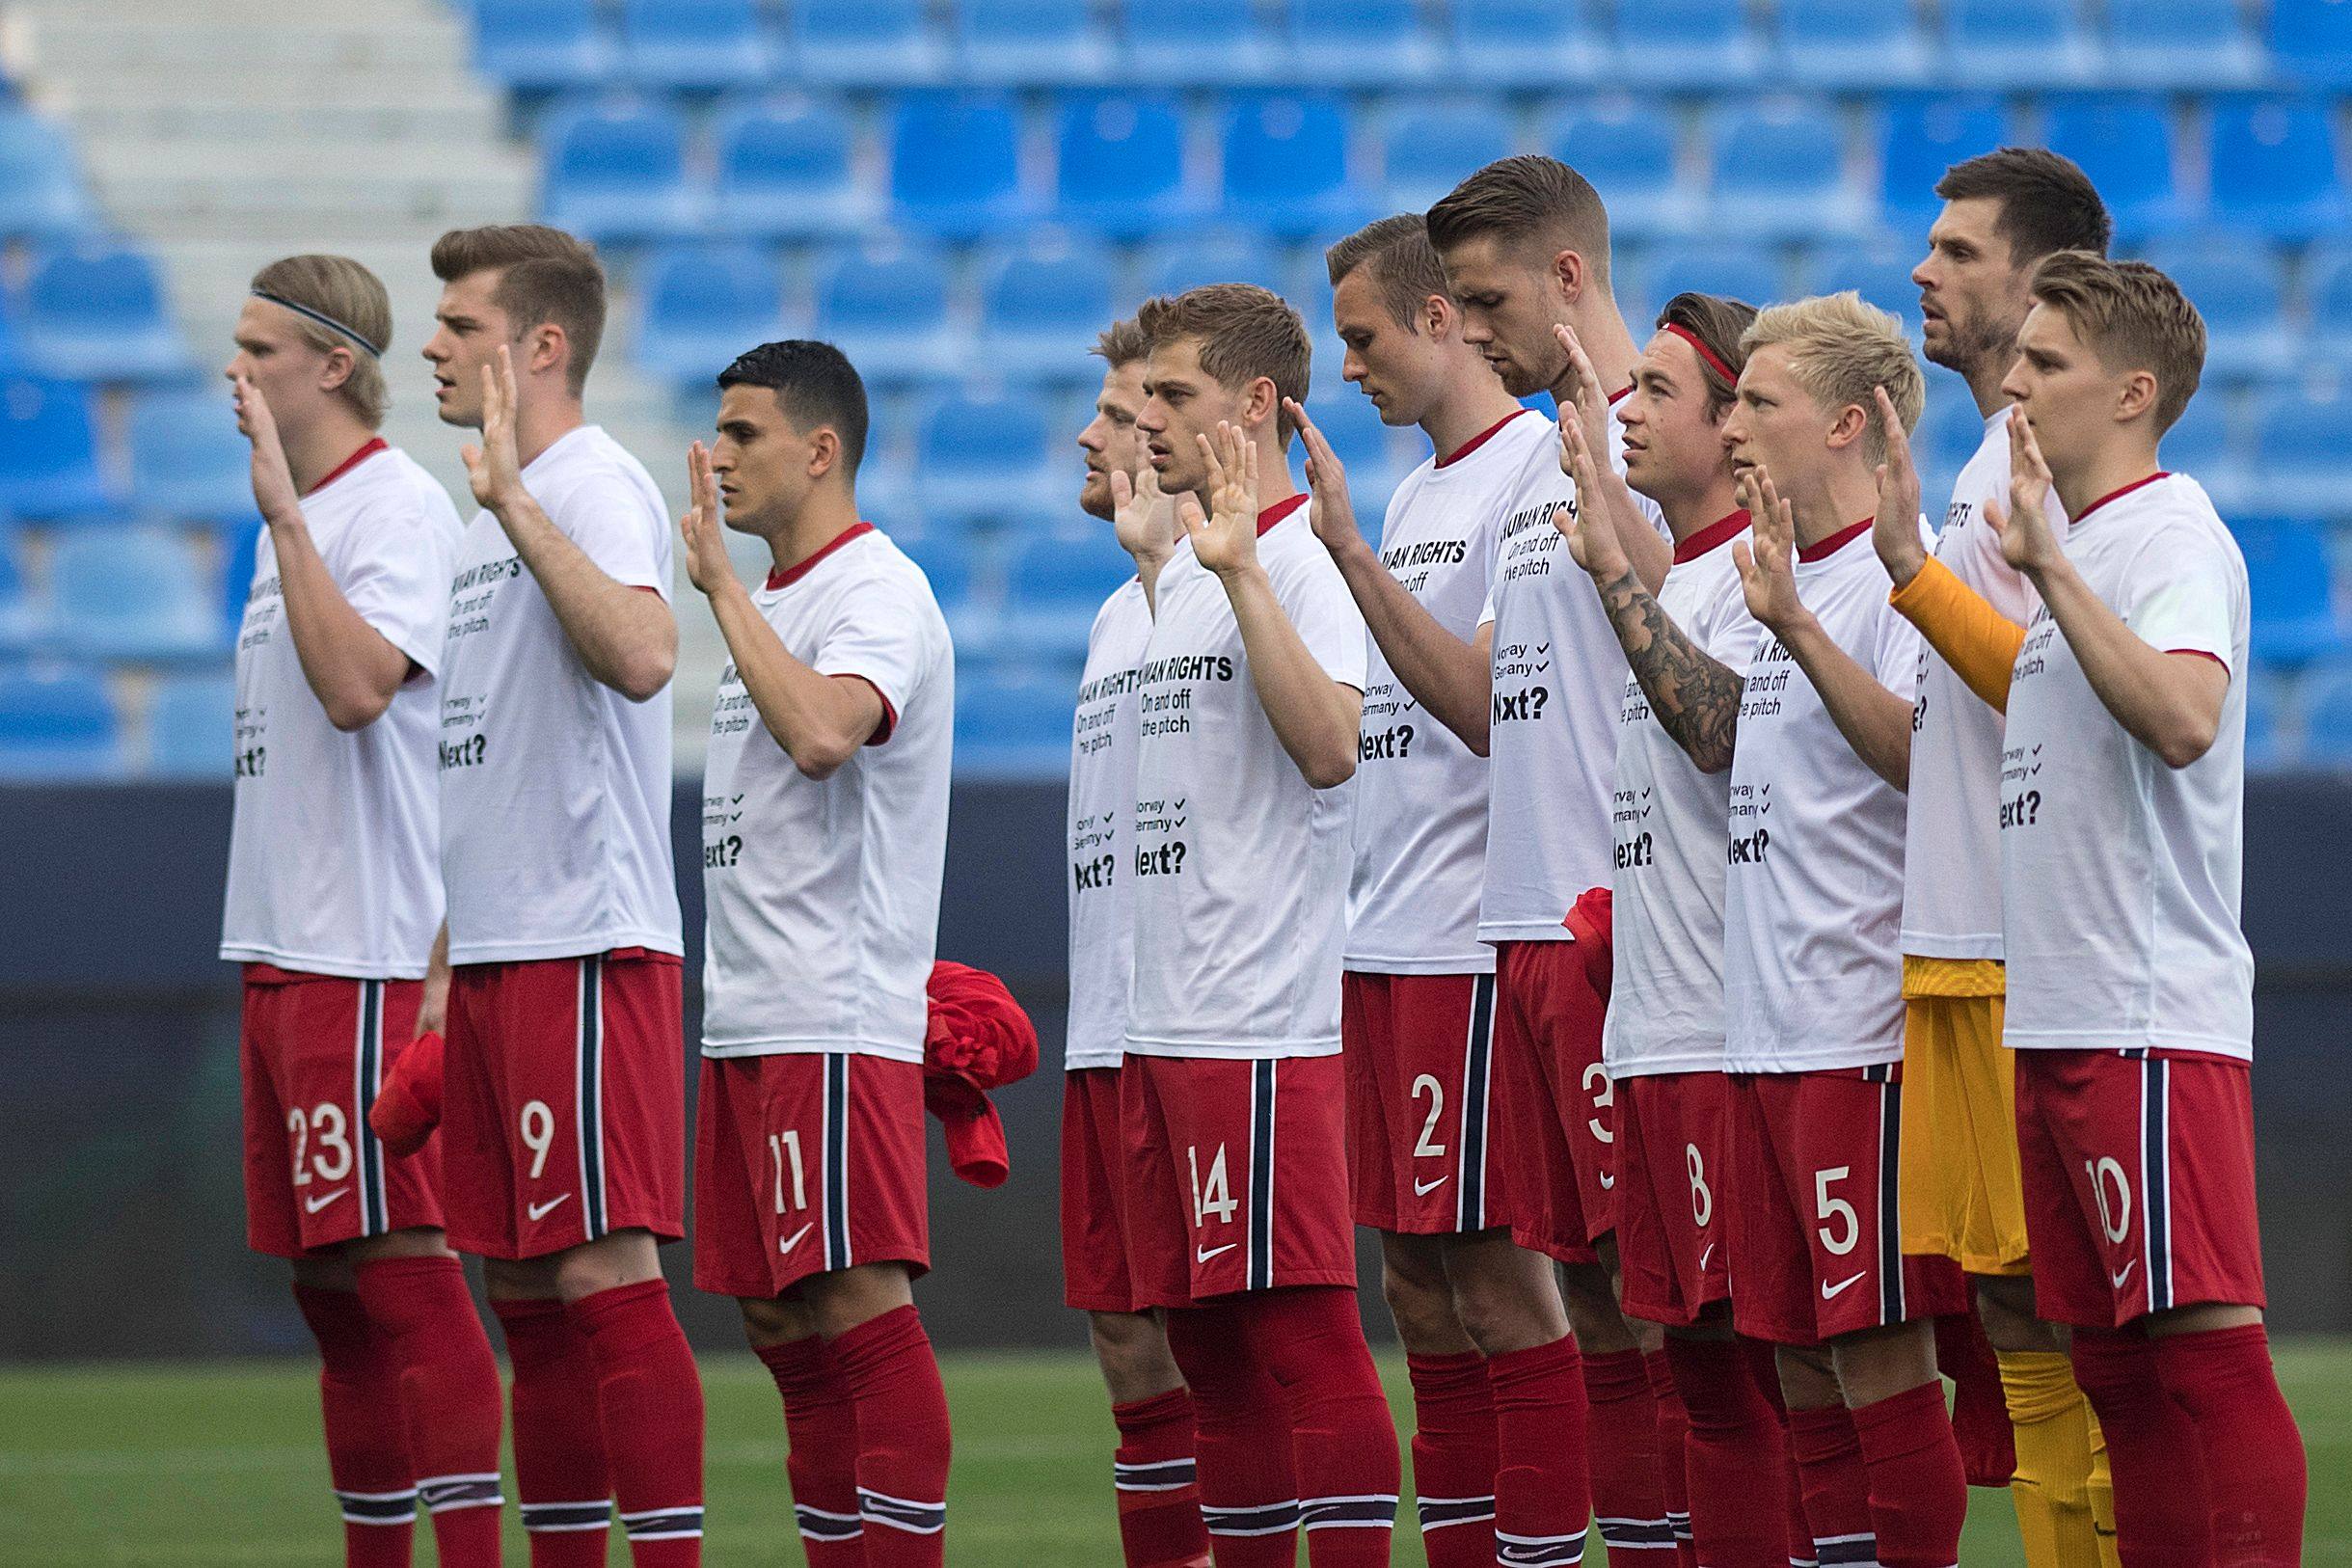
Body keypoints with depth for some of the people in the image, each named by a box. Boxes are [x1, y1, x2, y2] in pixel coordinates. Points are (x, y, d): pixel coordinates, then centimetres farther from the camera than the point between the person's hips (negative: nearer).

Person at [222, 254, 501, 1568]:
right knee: (332, 1280, 11)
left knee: (404, 1272, -12)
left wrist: (286, 517, -24)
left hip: (370, 963, -10)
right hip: (283, 957, 10)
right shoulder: (297, 519, 18)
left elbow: (355, 686, -26)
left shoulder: (400, 508, -11)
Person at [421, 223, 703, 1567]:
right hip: (495, 953, 10)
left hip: (586, 949, -10)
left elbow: (642, 656, -30)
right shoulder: (490, 513, 20)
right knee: (526, 1290, 10)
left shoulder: (595, 486, -9)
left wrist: (514, 503, -29)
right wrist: (443, 968, 21)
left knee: (605, 1272, -12)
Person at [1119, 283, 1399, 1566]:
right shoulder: (1176, 572, 19)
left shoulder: (1302, 562, -9)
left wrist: (1240, 571, -28)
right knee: (1204, 1337, 11)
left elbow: (1331, 747, -27)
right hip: (1166, 1022, 10)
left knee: (1300, 1325, -11)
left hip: (1264, 1027, -10)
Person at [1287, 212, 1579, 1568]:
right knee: (1416, 1280, 10)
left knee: (1499, 1278, -8)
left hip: (1476, 935, -9)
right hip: (1384, 940, 9)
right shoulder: (1411, 495, 19)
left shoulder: (1532, 469, -9)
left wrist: (1346, 554, -23)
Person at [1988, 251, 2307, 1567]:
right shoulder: (2075, 543, 18)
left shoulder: (2174, 538, -10)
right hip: (2056, 1017, 10)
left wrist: (2048, 569, -29)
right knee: (2114, 1362, 10)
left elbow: (2183, 717, -29)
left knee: (2203, 1347, -12)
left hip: (2154, 1022, -10)